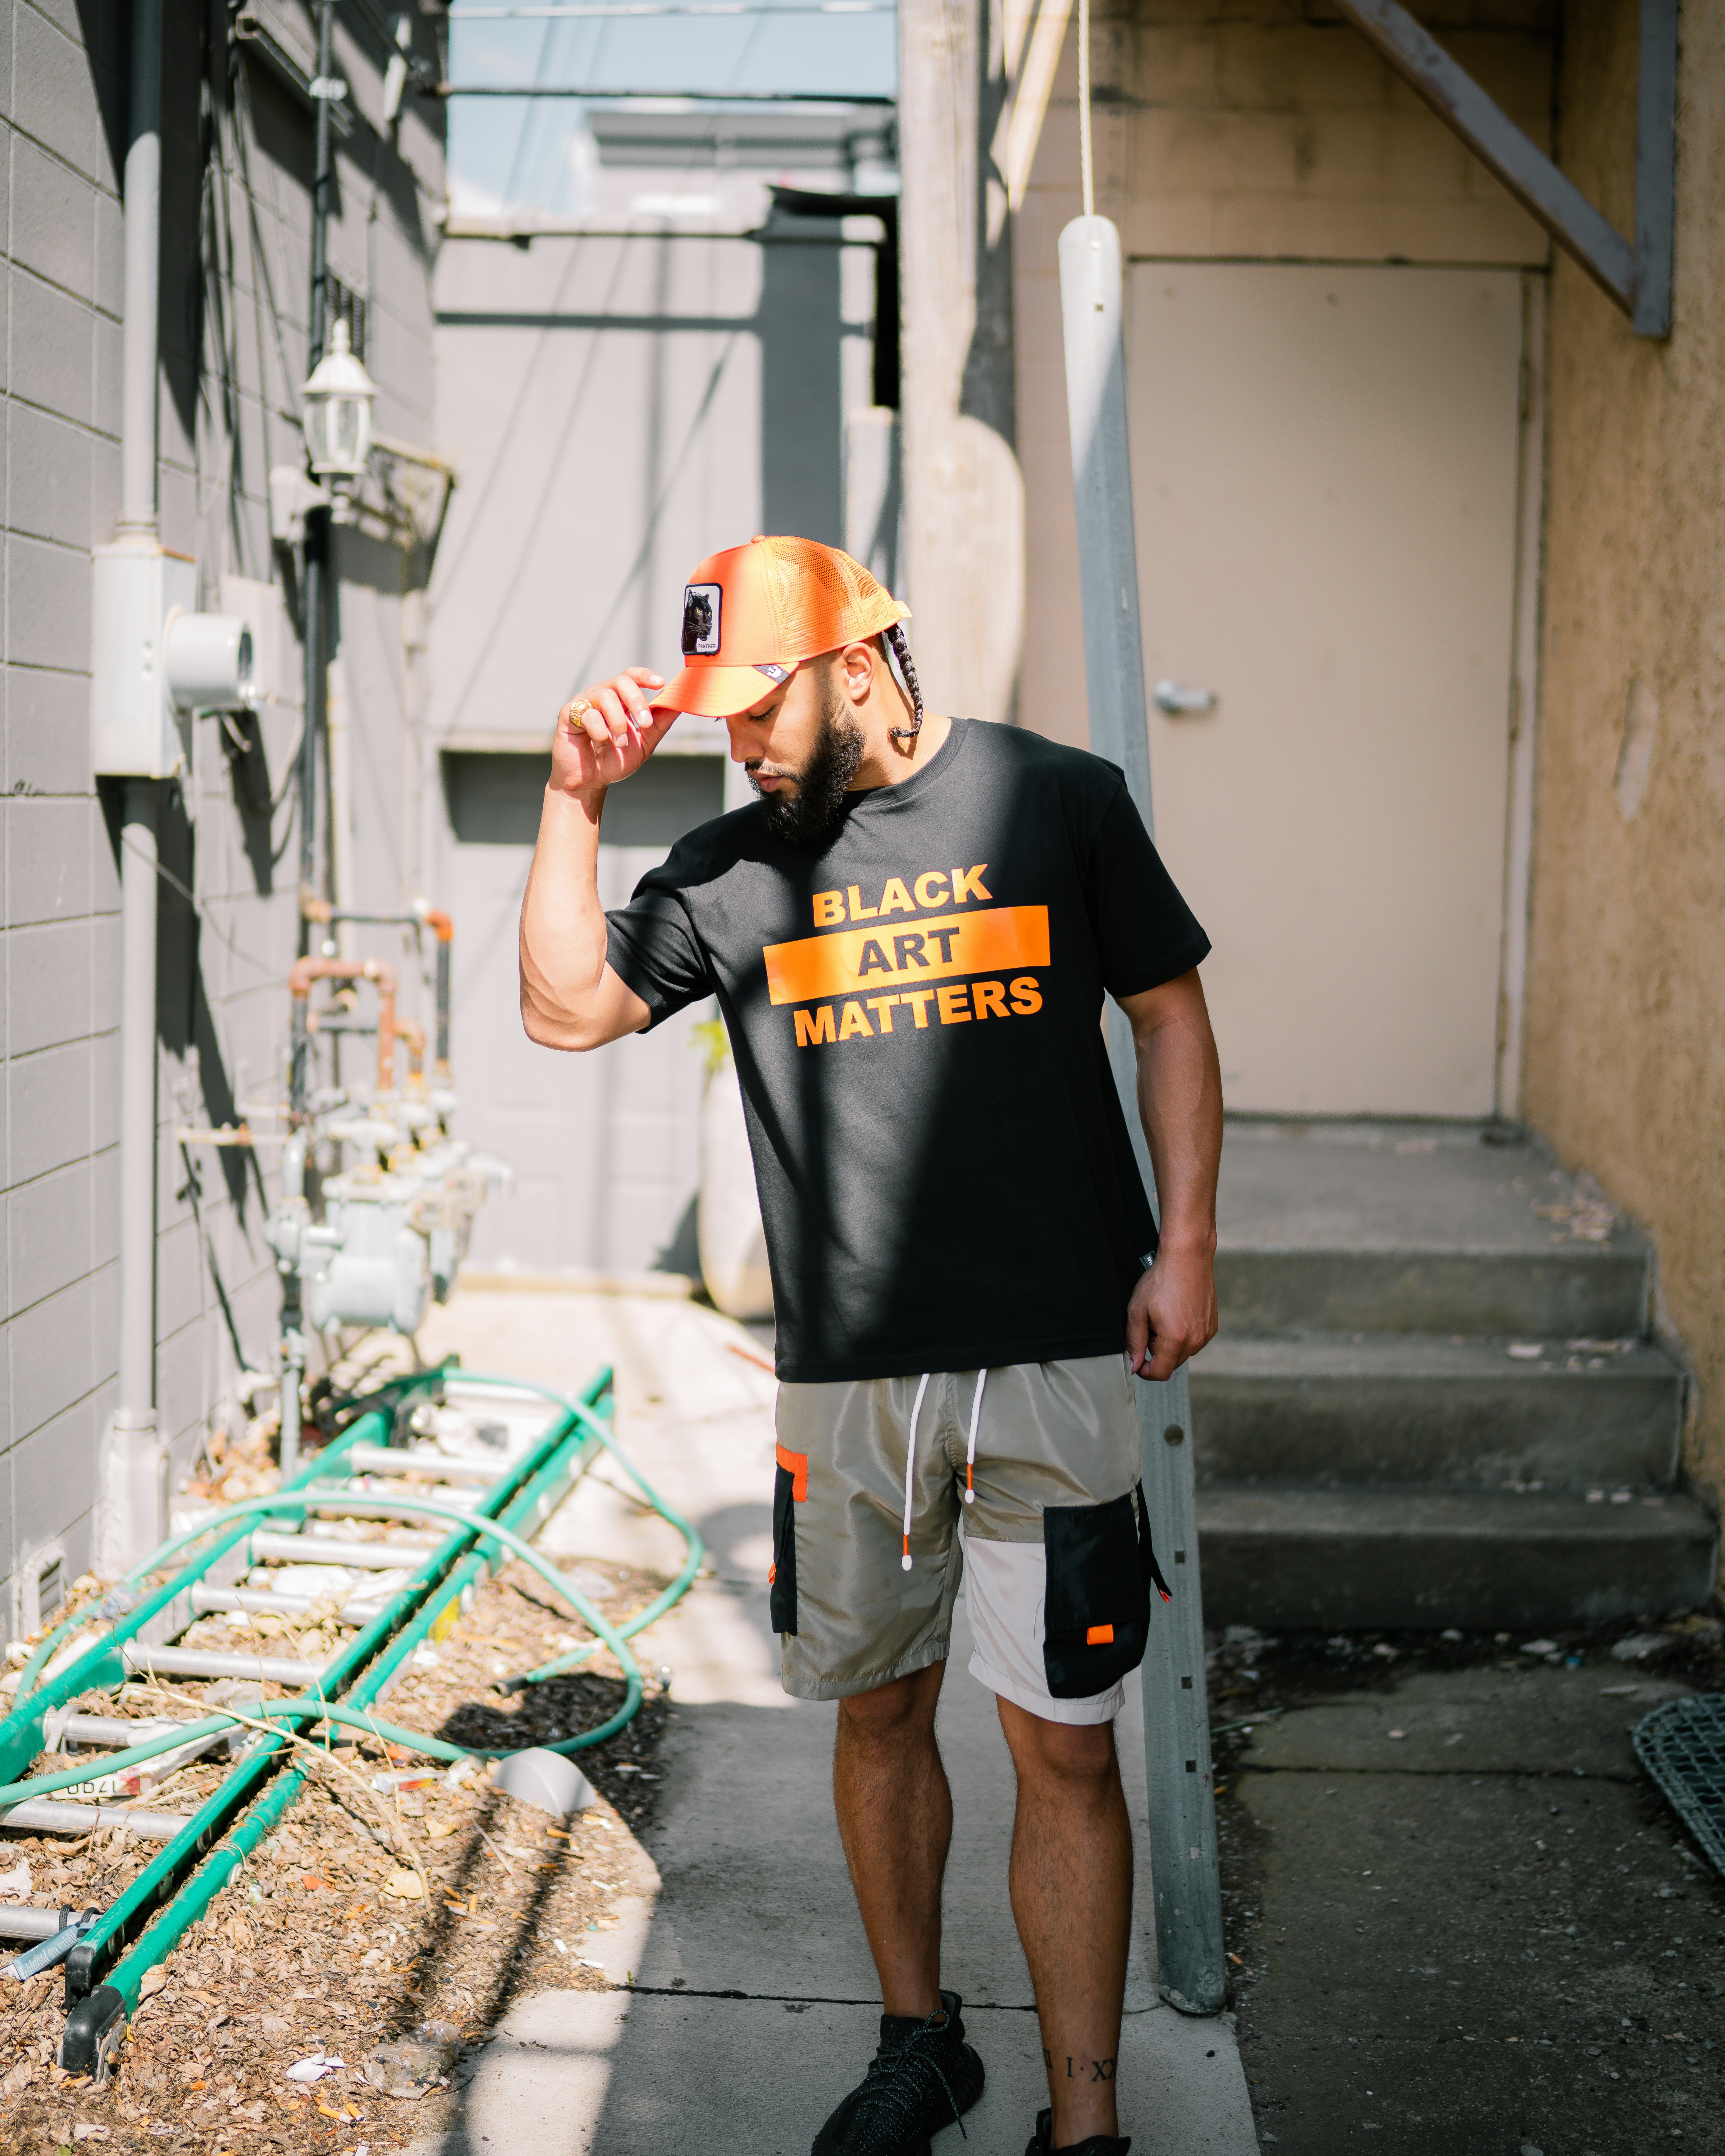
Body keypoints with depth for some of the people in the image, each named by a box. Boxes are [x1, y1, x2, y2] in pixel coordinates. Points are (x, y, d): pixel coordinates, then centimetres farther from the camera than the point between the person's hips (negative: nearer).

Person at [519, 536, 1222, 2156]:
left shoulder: (1058, 800, 1)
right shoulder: (735, 865, 6)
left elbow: (1170, 1013, 7)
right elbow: (566, 1008, 5)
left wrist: (1185, 1245, -1)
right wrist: (573, 802, -3)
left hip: (1053, 1354, -3)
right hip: (845, 1368, 3)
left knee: (1064, 1746, -2)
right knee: (877, 1714, 14)